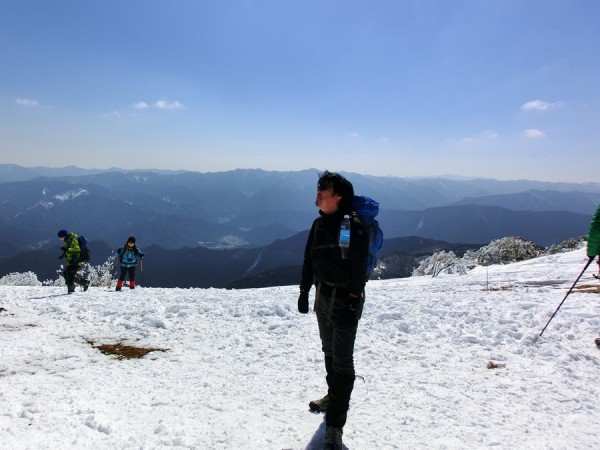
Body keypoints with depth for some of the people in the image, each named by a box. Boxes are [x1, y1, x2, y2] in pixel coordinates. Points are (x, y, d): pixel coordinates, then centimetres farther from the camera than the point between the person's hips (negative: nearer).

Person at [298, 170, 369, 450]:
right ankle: (334, 396, 42)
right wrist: (304, 291, 13)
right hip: (322, 296, 8)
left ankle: (334, 426, 2)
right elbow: (309, 259, 12)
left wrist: (353, 302, -21)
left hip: (344, 300, -7)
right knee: (329, 351, 21)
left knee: (342, 360, -3)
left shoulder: (354, 226, -17)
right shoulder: (319, 224, 5)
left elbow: (358, 269, -19)